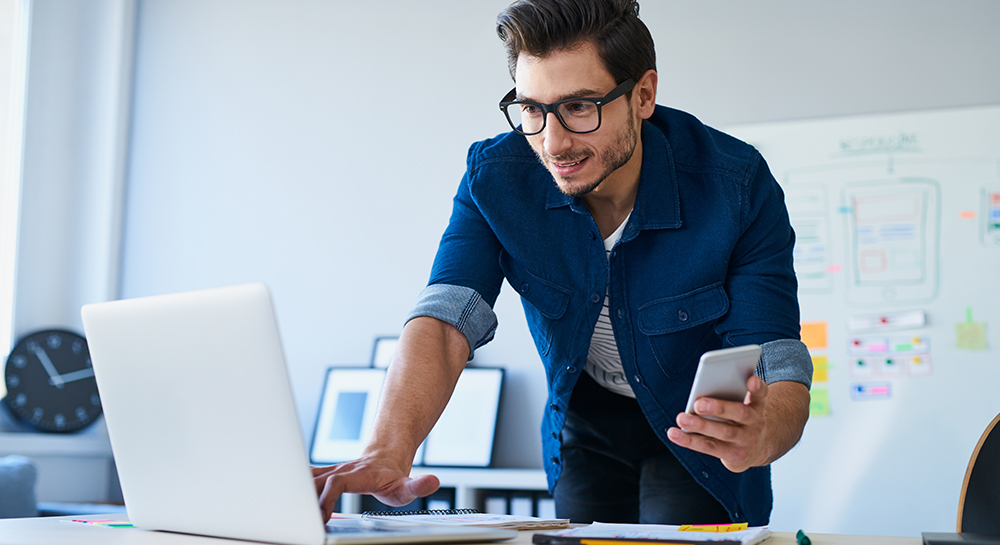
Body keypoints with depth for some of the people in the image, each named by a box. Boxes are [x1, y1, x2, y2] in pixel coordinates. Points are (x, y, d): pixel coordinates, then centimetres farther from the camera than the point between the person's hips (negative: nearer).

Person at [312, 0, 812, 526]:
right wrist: (387, 453, -50)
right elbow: (445, 320, -31)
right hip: (584, 422, 2)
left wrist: (759, 436, -57)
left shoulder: (736, 185, -28)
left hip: (699, 428, -2)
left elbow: (781, 368, -31)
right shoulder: (495, 176, -21)